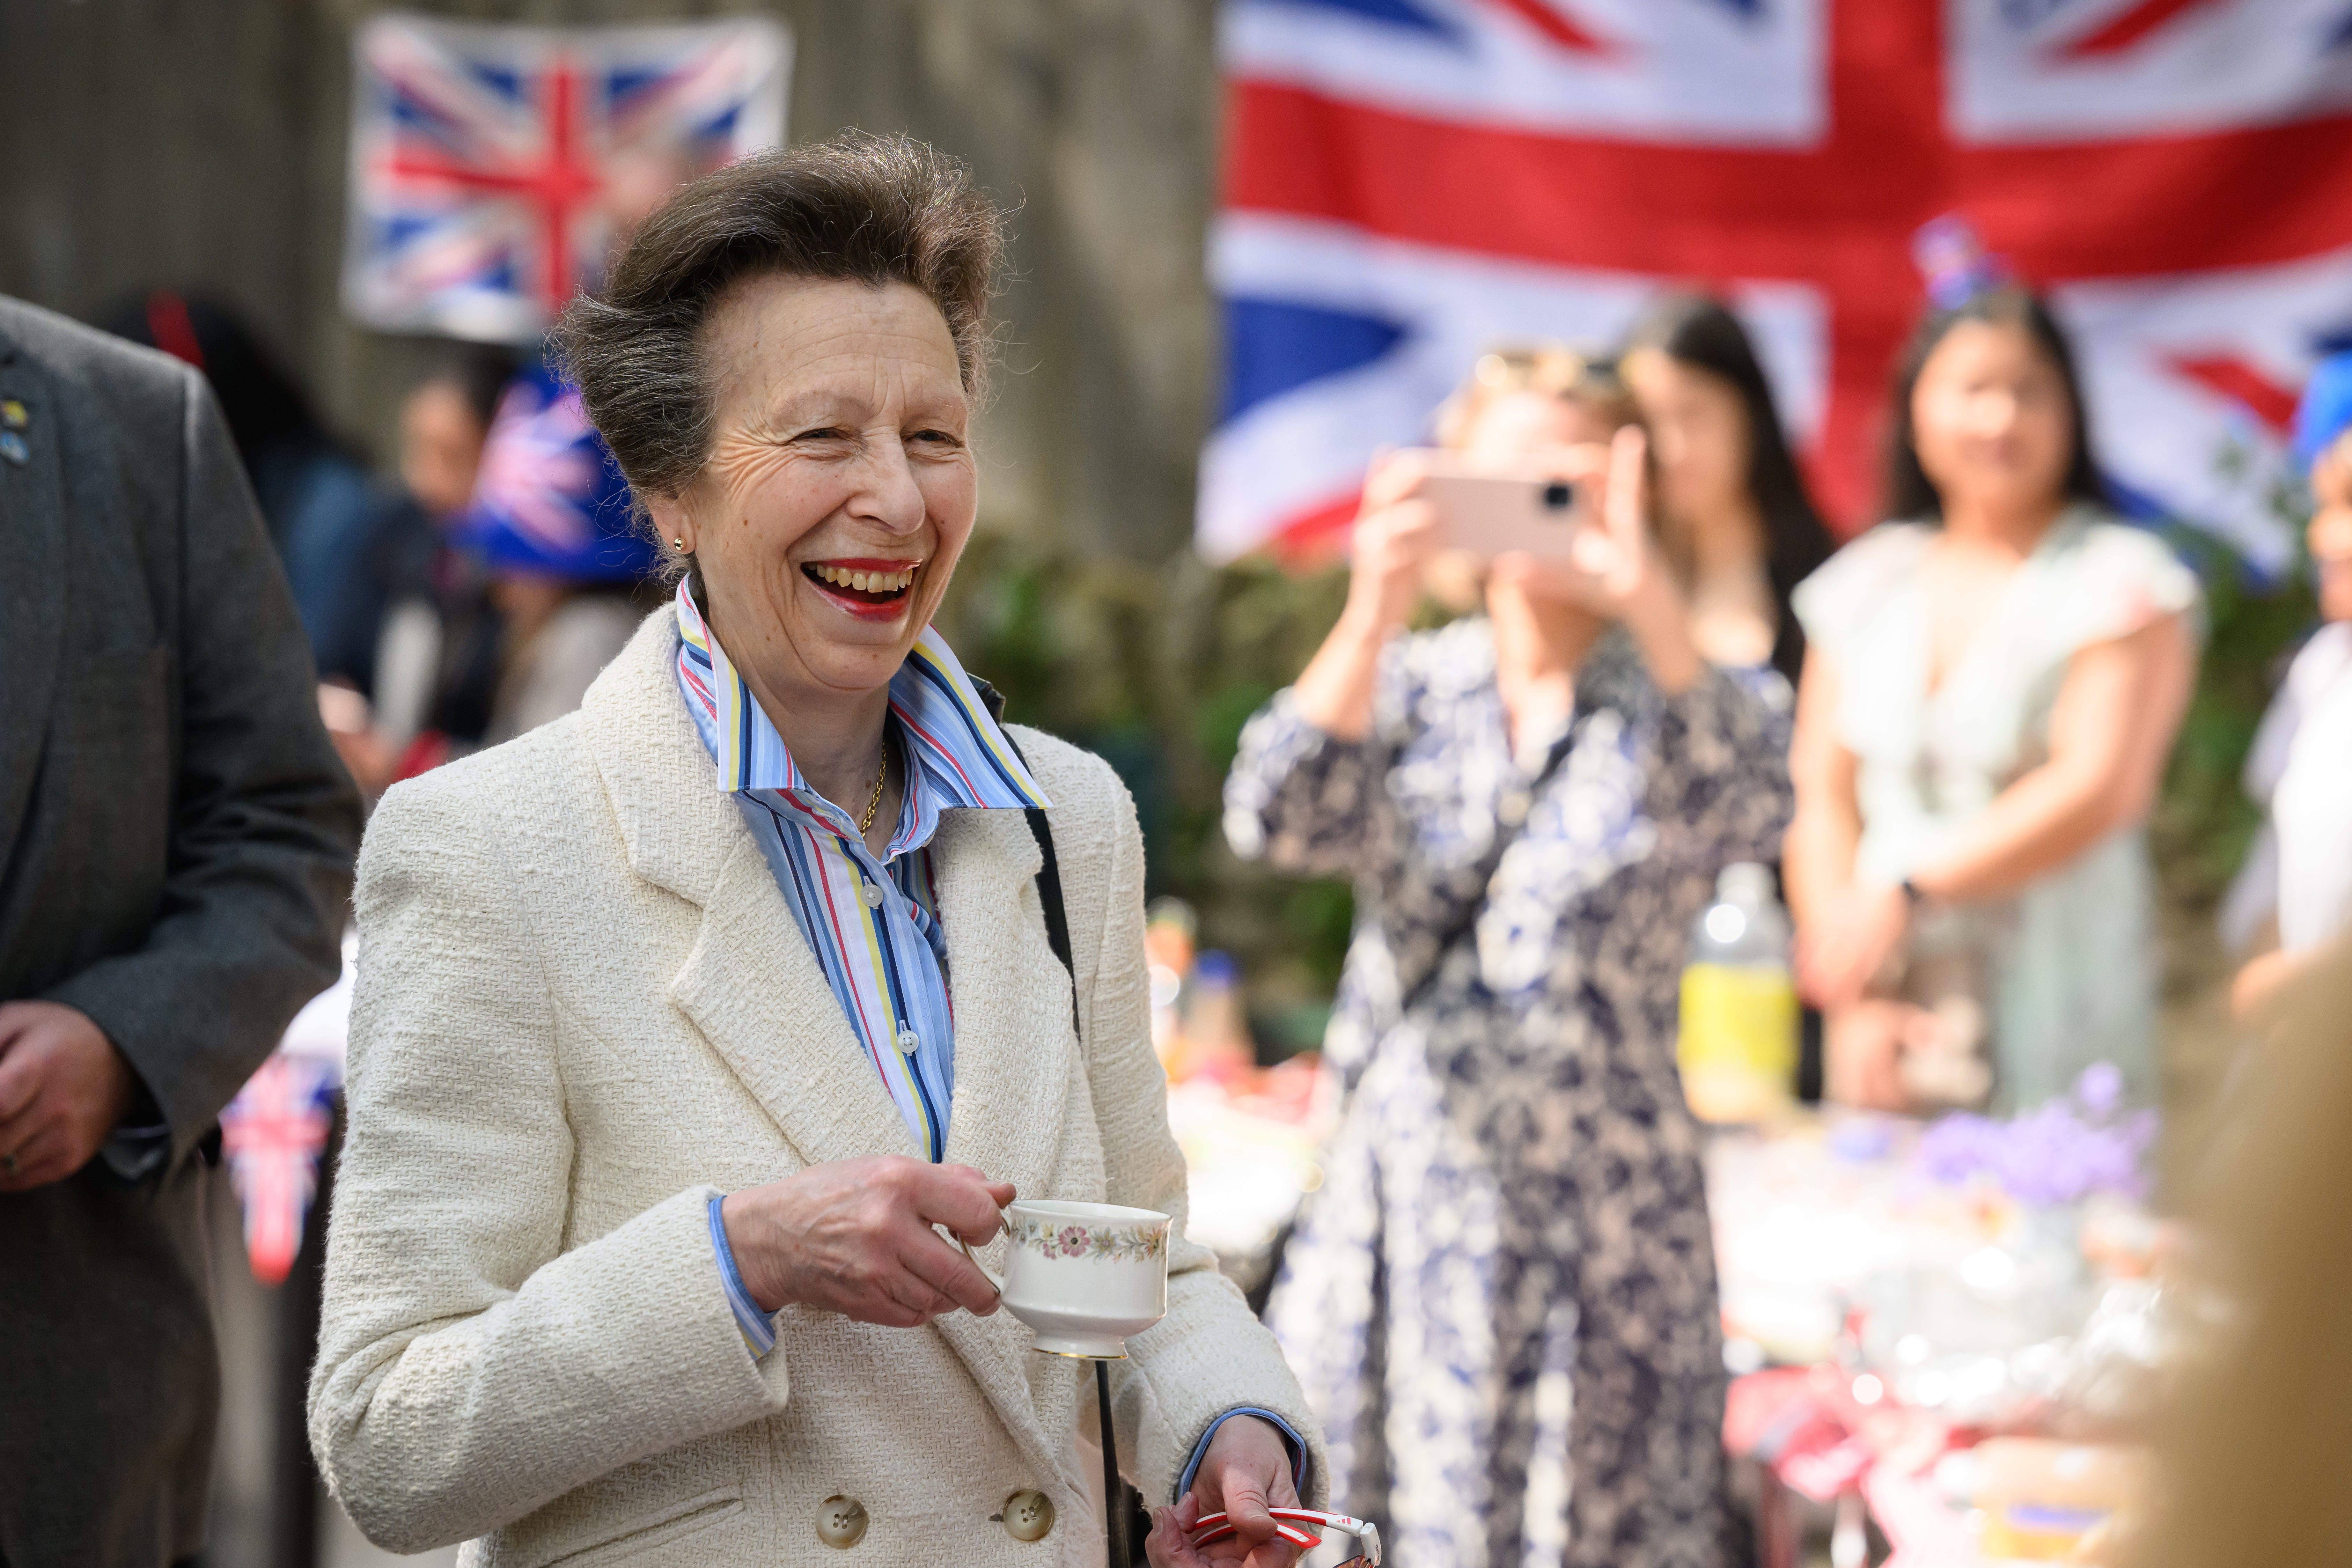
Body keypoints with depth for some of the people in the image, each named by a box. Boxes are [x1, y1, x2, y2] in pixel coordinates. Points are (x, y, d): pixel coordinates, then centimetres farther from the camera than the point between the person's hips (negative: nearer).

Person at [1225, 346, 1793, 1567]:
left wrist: (1649, 602, -32)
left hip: (1603, 1215, -1)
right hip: (1408, 1184, 1)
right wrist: (1375, 609, -25)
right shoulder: (1406, 686, 7)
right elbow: (1279, 824, -12)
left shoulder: (1666, 701, 3)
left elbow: (1750, 810, -19)